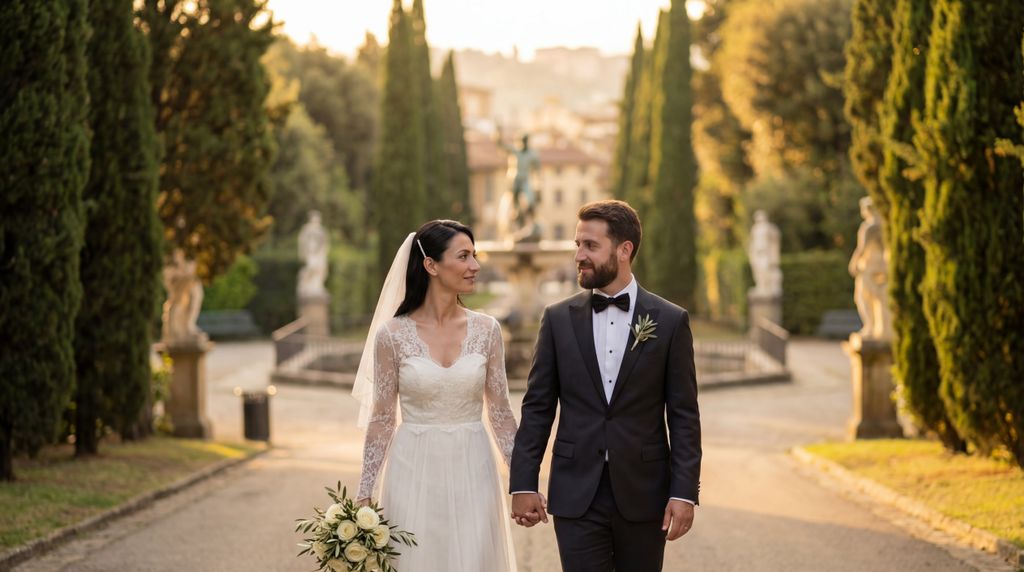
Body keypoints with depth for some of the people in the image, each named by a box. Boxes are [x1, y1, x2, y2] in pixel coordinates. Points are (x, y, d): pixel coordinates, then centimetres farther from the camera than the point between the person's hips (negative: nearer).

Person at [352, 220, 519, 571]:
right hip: (414, 475, -2)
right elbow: (381, 419, 0)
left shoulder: (486, 330, 0)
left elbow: (500, 412, 5)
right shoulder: (392, 334, -6)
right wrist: (364, 495, -2)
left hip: (472, 474, 2)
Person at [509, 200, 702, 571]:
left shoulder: (670, 321, 0)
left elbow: (684, 416, -1)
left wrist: (684, 492, -8)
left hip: (643, 494, -1)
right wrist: (523, 484, -1)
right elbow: (537, 407, 5)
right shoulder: (559, 319, 4)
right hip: (577, 495, 1)